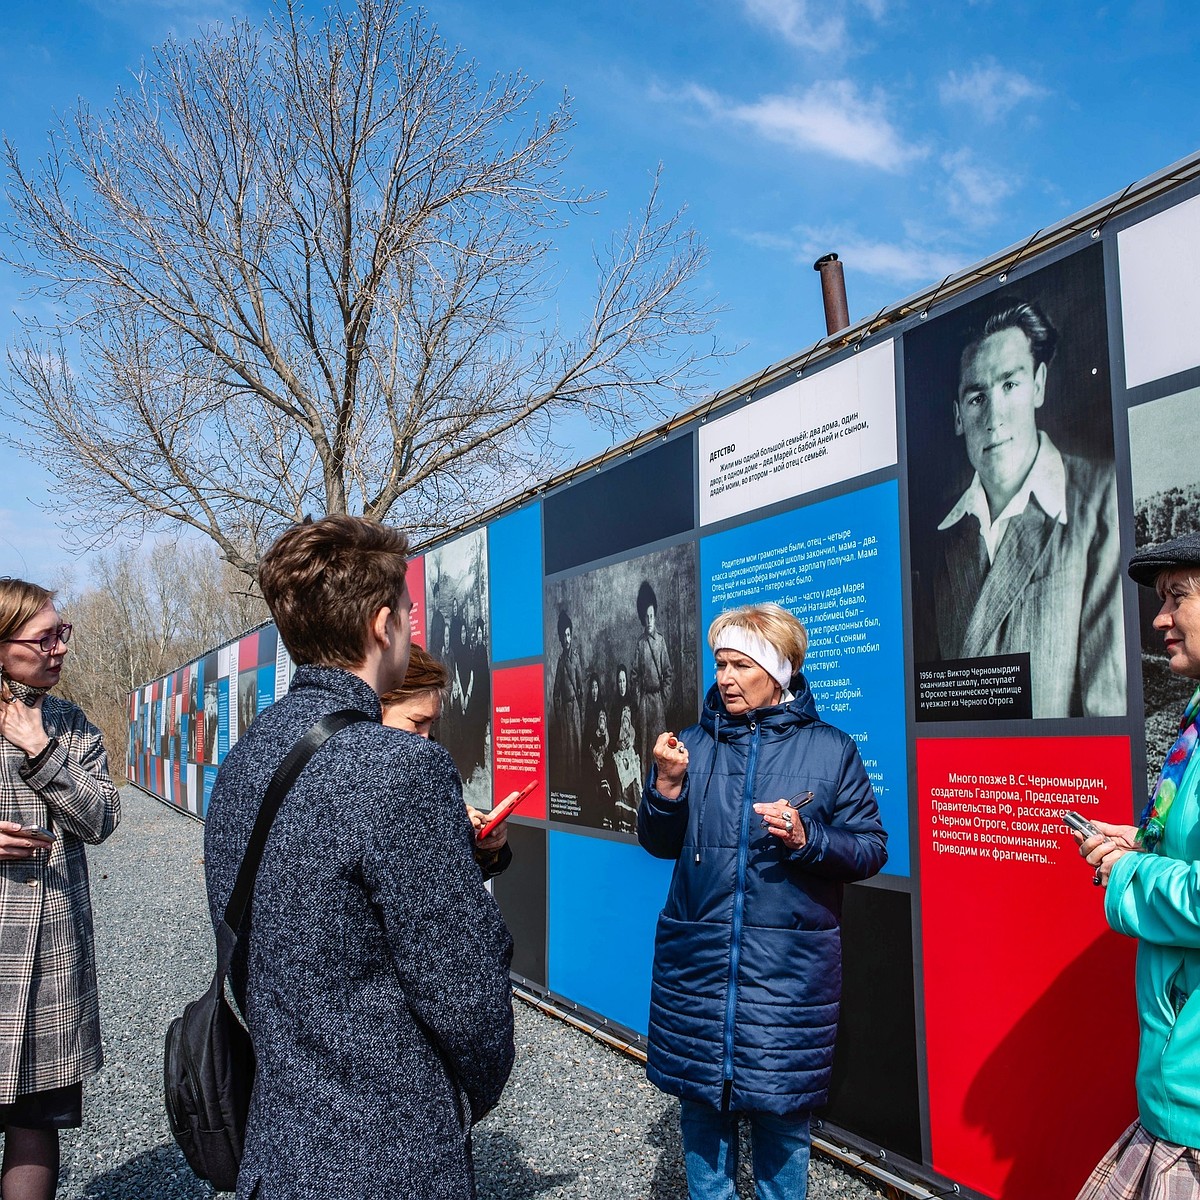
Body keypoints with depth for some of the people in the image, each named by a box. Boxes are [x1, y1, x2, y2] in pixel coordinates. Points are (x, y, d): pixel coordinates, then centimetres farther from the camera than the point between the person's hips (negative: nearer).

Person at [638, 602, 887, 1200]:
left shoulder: (830, 749, -2)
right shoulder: (697, 742, 5)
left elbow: (870, 848, 0)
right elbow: (661, 843, 7)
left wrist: (806, 837, -17)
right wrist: (666, 785, -11)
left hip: (788, 964, -2)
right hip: (698, 955, 3)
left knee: (781, 1105, 6)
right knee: (701, 1095, 12)